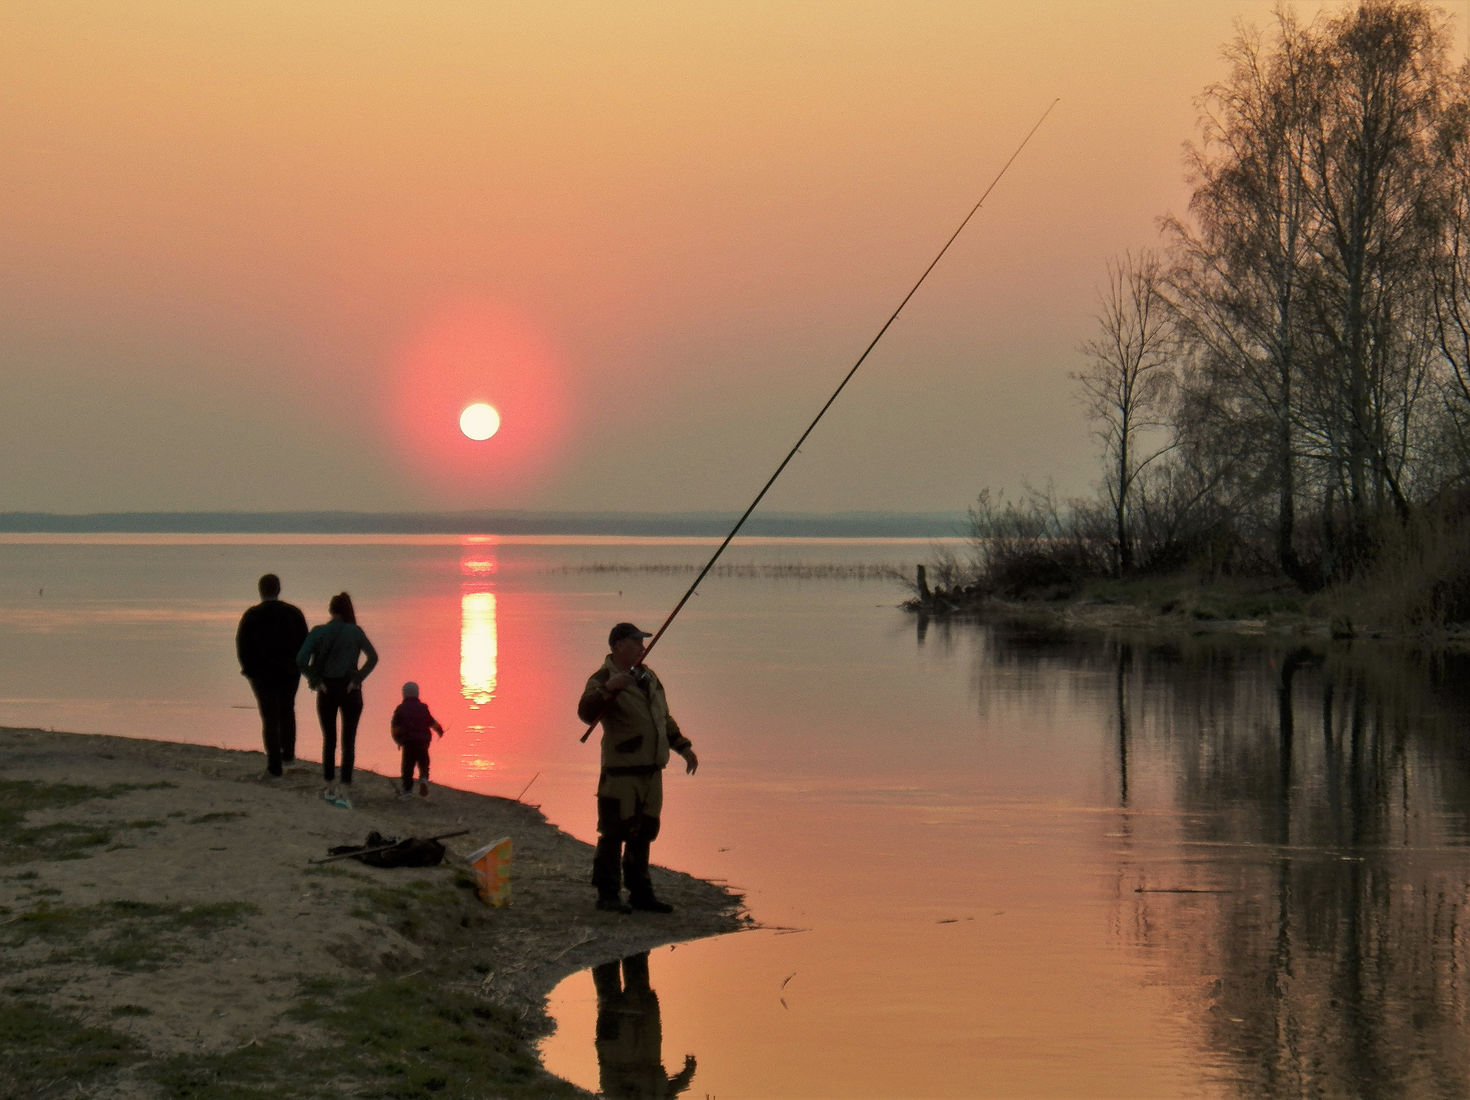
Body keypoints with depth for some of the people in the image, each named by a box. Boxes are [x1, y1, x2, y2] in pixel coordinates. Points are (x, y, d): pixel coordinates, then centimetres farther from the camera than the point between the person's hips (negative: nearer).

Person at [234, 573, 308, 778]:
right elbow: (305, 643, 0)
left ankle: (275, 765, -1)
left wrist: (248, 669, 6)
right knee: (287, 711, 24)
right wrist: (297, 664, 11)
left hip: (262, 672, -2)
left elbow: (241, 645, -6)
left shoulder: (251, 615, -7)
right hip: (289, 672, 2)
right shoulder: (294, 613, -2)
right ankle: (288, 754, 23)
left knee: (270, 718, 3)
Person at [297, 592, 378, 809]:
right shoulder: (355, 632, -2)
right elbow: (373, 657, -6)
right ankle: (344, 791, -10)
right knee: (348, 742, 0)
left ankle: (329, 787, 21)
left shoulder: (319, 632, -4)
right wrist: (359, 678, -5)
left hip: (327, 691, 1)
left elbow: (301, 660, -13)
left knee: (329, 740, 16)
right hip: (350, 691, -1)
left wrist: (315, 681, -4)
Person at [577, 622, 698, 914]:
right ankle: (608, 895, 2)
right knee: (614, 834, -5)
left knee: (643, 833, 13)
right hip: (622, 772, -8)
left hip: (651, 770, 8)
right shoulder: (603, 679, -10)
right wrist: (608, 688, -42)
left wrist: (683, 747, 21)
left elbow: (664, 718, 27)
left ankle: (641, 893, 20)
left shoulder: (648, 676, 15)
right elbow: (587, 713, -29)